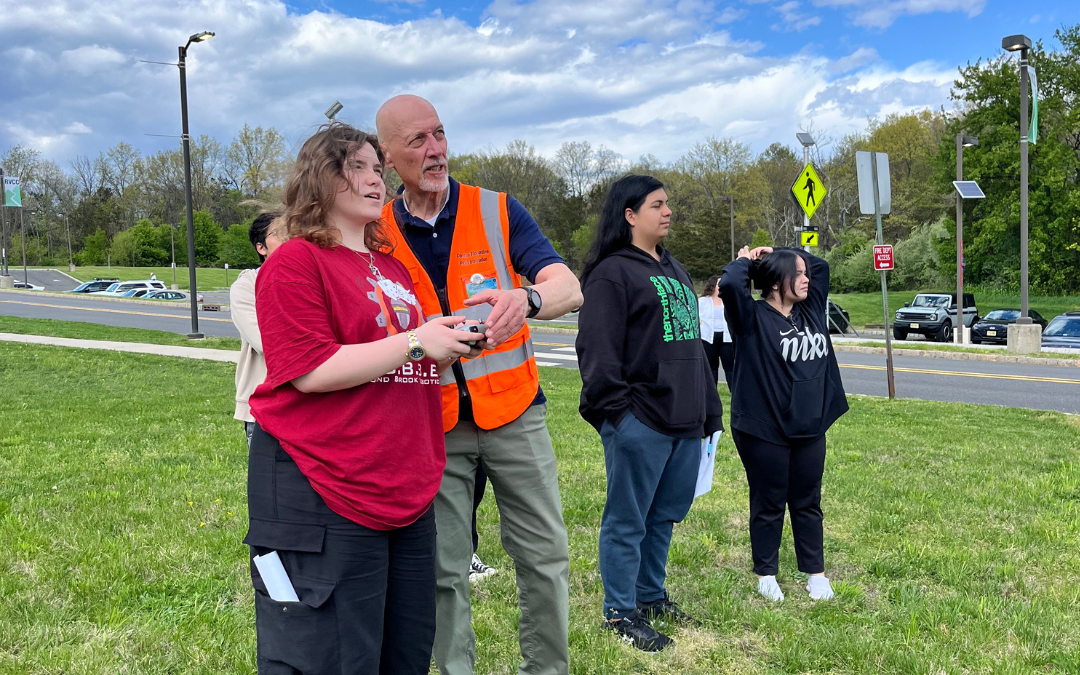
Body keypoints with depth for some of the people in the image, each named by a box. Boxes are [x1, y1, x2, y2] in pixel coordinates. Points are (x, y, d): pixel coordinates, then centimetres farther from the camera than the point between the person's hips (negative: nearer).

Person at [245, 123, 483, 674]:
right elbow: (310, 371, -18)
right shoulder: (295, 261, -7)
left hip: (407, 493, 8)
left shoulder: (392, 267, 18)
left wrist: (447, 349, 9)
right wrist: (415, 342, -16)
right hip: (324, 498, -8)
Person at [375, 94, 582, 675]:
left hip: (512, 412, 0)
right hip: (431, 423, 1)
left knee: (545, 555, 6)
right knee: (443, 568, 7)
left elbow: (569, 289, -14)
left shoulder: (499, 212, -3)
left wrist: (526, 299, -38)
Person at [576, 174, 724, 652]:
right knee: (627, 521, 2)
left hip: (684, 419, 8)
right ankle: (620, 612, 13)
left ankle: (651, 595, 32)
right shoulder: (613, 272, -8)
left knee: (666, 514, 16)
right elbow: (598, 348, -15)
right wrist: (616, 411, -18)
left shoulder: (675, 270, 19)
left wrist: (707, 409, 21)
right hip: (639, 423, -8)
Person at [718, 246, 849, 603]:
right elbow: (729, 285, -31)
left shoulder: (811, 309, 7)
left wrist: (778, 253, 9)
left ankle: (816, 573, 26)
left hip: (810, 429, 6)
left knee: (808, 504, 15)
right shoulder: (753, 317, -12)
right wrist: (744, 262, -10)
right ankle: (766, 575, 23)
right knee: (768, 506, 8)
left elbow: (821, 265, 20)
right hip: (764, 432, -6)